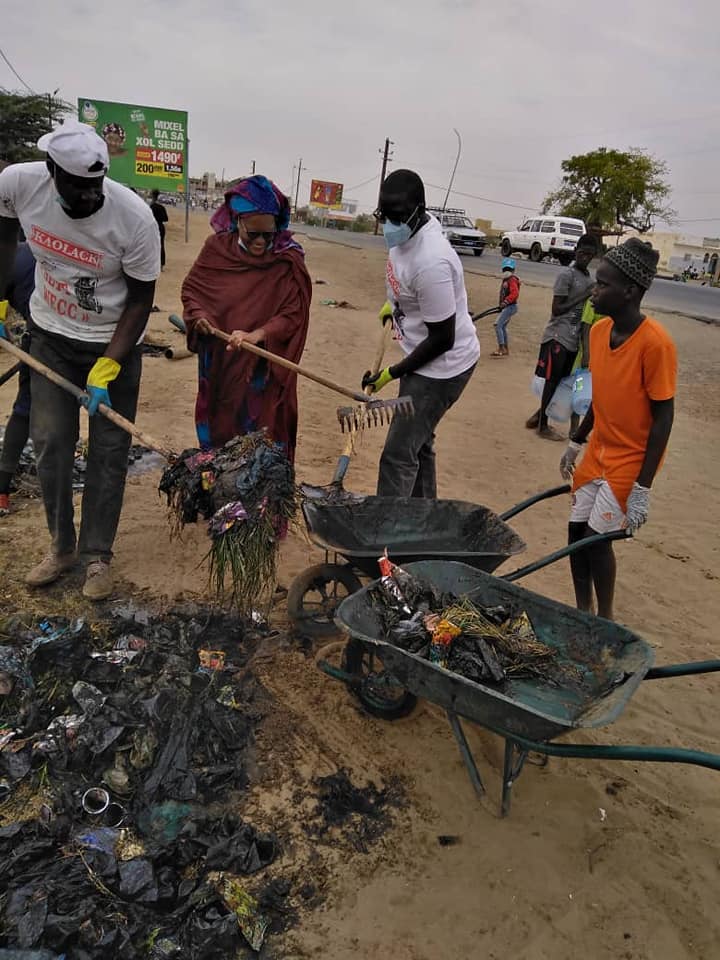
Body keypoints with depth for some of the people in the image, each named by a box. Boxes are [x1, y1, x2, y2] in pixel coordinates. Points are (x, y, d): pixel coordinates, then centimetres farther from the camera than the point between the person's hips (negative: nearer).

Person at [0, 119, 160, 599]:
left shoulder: (135, 218, -26)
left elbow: (140, 302, -16)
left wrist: (105, 370, -21)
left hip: (114, 342, -2)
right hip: (51, 334, 3)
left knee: (109, 450, -1)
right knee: (50, 443, 3)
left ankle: (97, 556, 14)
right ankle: (62, 546, 20)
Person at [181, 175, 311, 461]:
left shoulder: (288, 261, -11)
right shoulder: (216, 248, -3)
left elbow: (293, 314, -14)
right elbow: (191, 287, 8)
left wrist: (256, 335, -27)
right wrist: (198, 315, -12)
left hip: (263, 369, -3)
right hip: (218, 363, 3)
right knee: (216, 432, 19)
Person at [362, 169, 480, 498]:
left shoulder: (431, 264, -33)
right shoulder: (408, 229, -5)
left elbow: (442, 339, -26)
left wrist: (392, 373, -19)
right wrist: (394, 303, 20)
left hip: (443, 364, -10)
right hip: (423, 357, 10)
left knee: (398, 455, -8)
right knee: (417, 442, 23)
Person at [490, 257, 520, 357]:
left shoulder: (512, 280, -13)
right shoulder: (505, 280, 17)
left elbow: (515, 293, -27)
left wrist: (506, 301, -36)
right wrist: (501, 305, 30)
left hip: (510, 306, -10)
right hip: (507, 307, 10)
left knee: (498, 325, -17)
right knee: (503, 327, 16)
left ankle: (501, 349, -17)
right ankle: (506, 350, 25)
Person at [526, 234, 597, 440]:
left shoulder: (589, 278, 14)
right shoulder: (566, 274, -11)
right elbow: (556, 309, -16)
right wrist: (583, 297, -16)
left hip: (574, 338, 8)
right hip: (558, 336, -8)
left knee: (561, 381, 12)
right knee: (552, 380, -3)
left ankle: (539, 415, 25)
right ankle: (542, 425, 7)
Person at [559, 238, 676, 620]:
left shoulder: (654, 342, -22)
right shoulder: (598, 331, -1)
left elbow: (663, 418, -19)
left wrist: (642, 487, -20)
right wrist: (576, 442, 19)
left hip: (631, 460, -7)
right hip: (598, 452, 7)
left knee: (597, 539, -4)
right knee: (576, 530, 9)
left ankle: (605, 620, 18)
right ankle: (582, 611, 27)